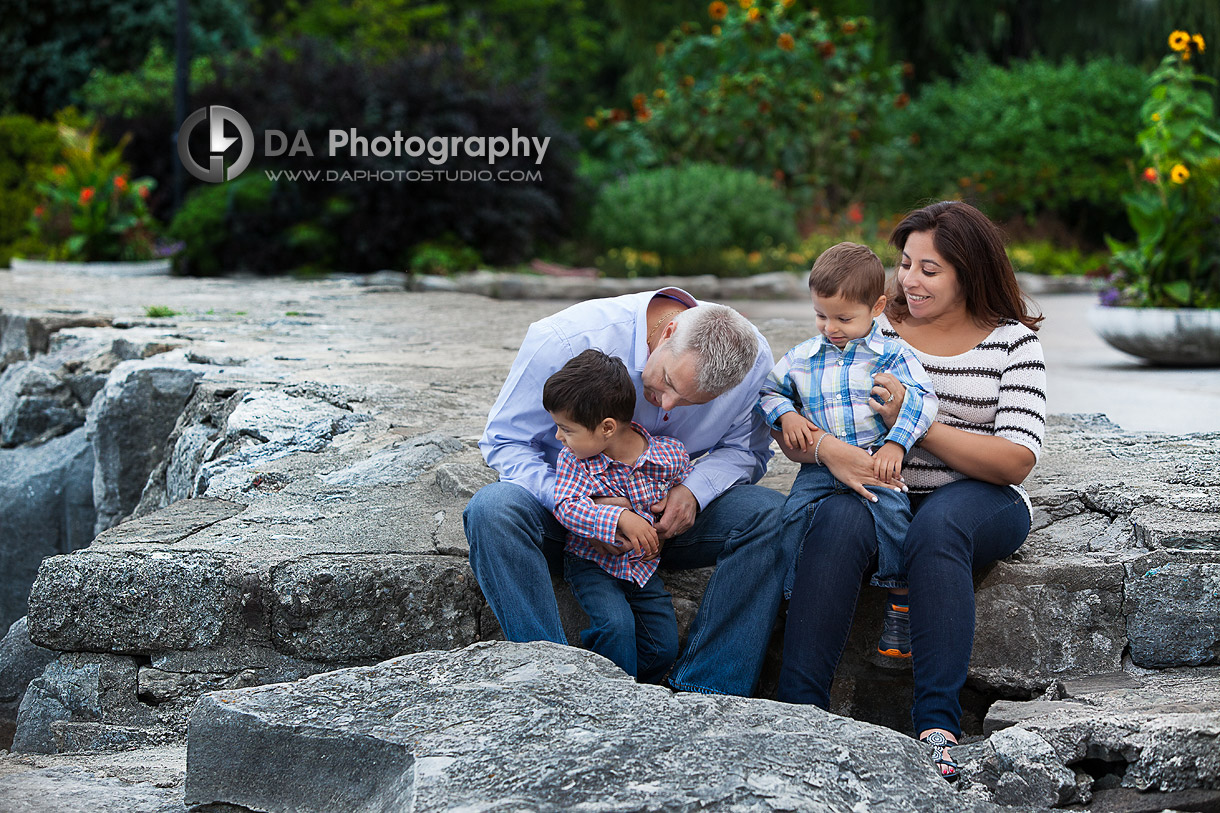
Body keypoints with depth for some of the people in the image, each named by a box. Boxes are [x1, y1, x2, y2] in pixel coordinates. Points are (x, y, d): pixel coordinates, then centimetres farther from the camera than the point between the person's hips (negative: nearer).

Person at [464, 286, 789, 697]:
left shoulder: (752, 360, -17)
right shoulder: (566, 340, -26)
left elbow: (744, 449, 1)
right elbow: (504, 441, -16)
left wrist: (695, 490, -22)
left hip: (667, 509, 2)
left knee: (775, 517, -25)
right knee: (492, 509, -35)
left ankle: (701, 692, -25)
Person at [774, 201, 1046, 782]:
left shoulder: (1012, 342, 2)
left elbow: (1016, 460, -10)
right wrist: (827, 448, -25)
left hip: (978, 501, -1)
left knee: (937, 524, -36)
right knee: (839, 522, -32)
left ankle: (936, 726, -38)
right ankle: (798, 709, -35)